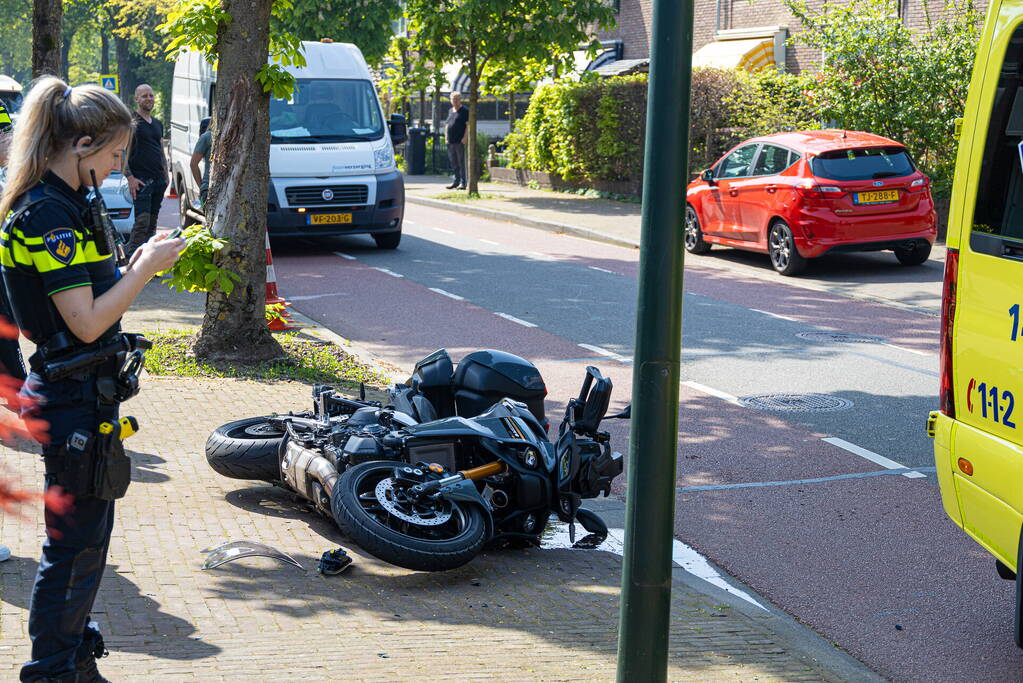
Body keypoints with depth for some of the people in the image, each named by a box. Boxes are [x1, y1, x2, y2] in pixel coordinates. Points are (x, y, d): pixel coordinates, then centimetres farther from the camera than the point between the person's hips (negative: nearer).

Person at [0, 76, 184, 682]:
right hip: (76, 398, -10)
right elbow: (86, 322, -23)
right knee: (75, 540, 0)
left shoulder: (65, 204, 11)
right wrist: (146, 268, -15)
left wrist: (138, 263, 5)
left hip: (86, 394, 10)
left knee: (91, 534, 19)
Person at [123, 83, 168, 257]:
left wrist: (165, 176, 18)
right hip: (141, 180, -7)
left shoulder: (158, 123, 19)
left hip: (158, 180, 7)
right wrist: (130, 177, -16)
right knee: (142, 222, -15)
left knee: (152, 223, 8)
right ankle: (129, 258, -10)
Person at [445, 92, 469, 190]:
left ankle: (463, 182, -3)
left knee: (461, 162, -6)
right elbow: (447, 125, 24)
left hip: (460, 141, -7)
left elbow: (468, 125, -8)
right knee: (453, 162, 10)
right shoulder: (450, 111, 18)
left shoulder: (464, 111, -2)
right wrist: (446, 137, 13)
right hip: (451, 141, 7)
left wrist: (464, 138, -16)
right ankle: (456, 181, 19)